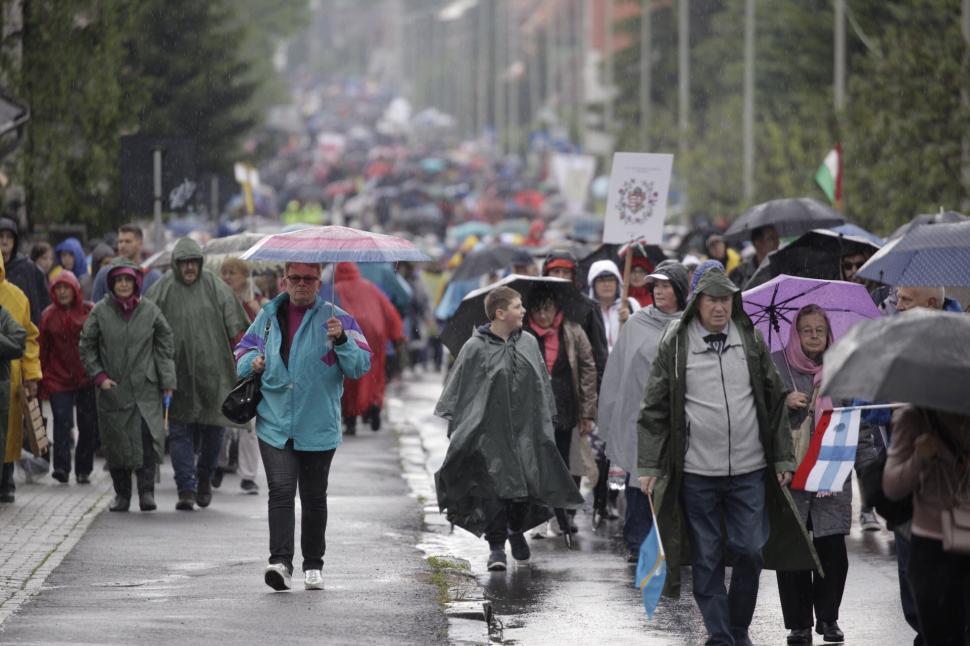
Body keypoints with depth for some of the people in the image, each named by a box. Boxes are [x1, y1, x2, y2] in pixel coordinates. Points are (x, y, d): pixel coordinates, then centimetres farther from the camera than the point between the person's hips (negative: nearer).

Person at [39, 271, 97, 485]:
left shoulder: (89, 311, 2)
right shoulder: (49, 315, 6)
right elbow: (42, 349, 9)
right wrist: (41, 379, 6)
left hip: (87, 378, 0)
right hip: (58, 378, 0)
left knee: (88, 426, 4)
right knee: (62, 421, -14)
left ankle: (83, 470, 15)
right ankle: (61, 467, -17)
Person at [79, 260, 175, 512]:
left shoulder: (150, 311, 3)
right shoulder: (100, 311, 2)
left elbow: (166, 345, 8)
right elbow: (87, 347, 7)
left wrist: (167, 381, 1)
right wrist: (99, 376, -4)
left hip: (145, 389, -1)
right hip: (112, 388, 1)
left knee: (148, 435, -17)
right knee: (115, 442, 3)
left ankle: (147, 491, -12)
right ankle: (122, 494, 16)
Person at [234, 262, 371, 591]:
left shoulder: (335, 318, 0)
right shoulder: (268, 316, 8)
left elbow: (361, 366, -4)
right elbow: (243, 351, 22)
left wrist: (341, 341, -21)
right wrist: (253, 361, -1)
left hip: (318, 426, -1)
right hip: (275, 424, 1)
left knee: (314, 497, 10)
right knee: (281, 491, -14)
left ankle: (313, 565, 21)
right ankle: (280, 561, -21)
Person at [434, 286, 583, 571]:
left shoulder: (529, 343, 7)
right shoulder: (476, 348, -6)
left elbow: (542, 386, 16)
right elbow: (458, 389, -1)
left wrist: (546, 420, 14)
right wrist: (454, 427, -2)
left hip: (526, 430, 4)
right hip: (490, 432, -4)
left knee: (526, 486, 7)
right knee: (494, 489, -6)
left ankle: (517, 531, 33)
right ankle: (496, 547, 2)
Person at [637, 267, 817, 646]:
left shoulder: (752, 340, 5)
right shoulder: (675, 344, -2)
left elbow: (774, 401, 11)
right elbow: (655, 409, 1)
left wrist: (782, 458, 8)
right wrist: (649, 466, -4)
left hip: (749, 471, 2)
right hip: (696, 472, -2)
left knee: (751, 551, 1)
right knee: (707, 559, 3)